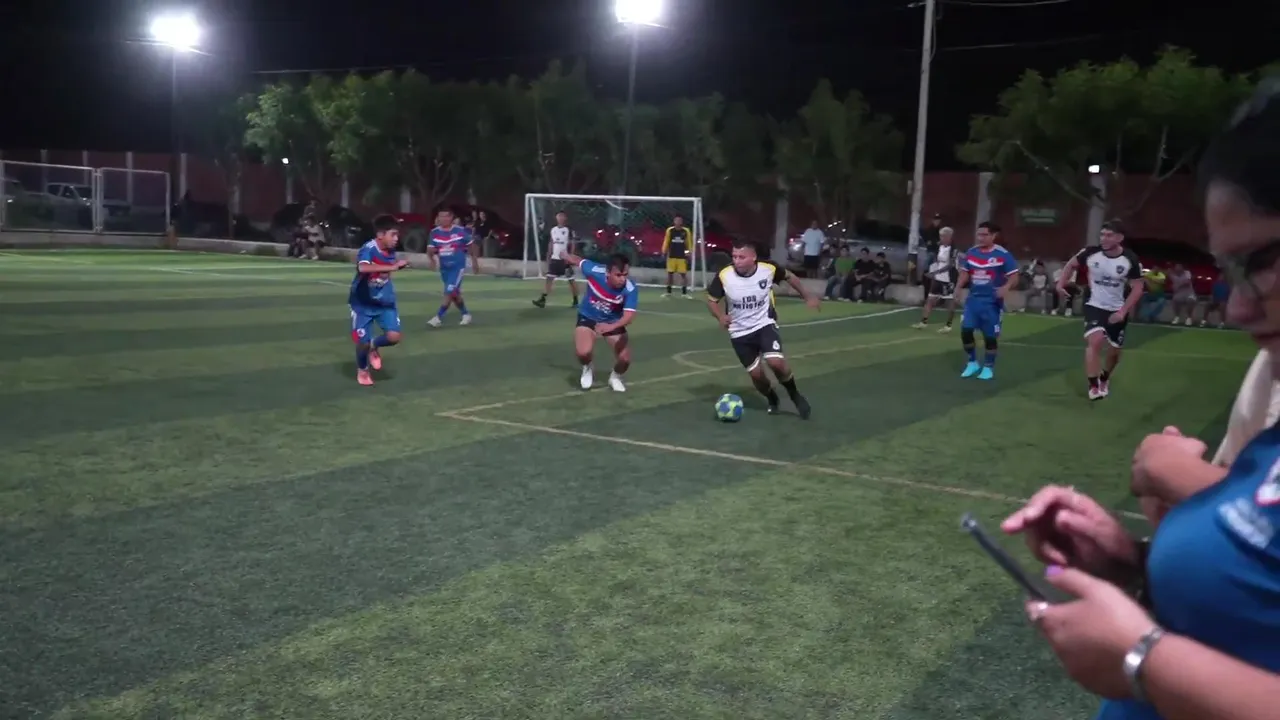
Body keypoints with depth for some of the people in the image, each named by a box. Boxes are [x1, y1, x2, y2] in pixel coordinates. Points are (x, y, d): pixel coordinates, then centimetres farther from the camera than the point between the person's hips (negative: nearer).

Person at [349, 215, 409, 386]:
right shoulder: (368, 249, -26)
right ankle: (362, 370, 30)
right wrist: (392, 267, -52)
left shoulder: (390, 251, -7)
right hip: (363, 303, -4)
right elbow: (363, 268, -50)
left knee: (394, 336, -14)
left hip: (384, 302, 4)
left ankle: (374, 346, 21)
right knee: (362, 342, -2)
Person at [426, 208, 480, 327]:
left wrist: (475, 262, 6)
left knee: (449, 293, -14)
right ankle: (466, 315, 31)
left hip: (458, 267, -5)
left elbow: (471, 245, 2)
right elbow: (429, 250, -2)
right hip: (444, 268, 5)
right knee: (455, 294, 14)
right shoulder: (434, 232, -3)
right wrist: (432, 258, -25)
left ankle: (438, 317, -13)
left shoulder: (460, 231, -11)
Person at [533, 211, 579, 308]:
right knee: (549, 278, -2)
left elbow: (572, 245, -9)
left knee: (571, 280, 3)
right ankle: (543, 300, -4)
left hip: (565, 260, -5)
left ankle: (575, 301, 12)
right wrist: (548, 257, 12)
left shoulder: (568, 230, -8)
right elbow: (551, 244, 16)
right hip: (554, 259, 5)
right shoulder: (553, 230, 10)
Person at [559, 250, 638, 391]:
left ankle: (615, 377, 31)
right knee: (583, 352, -24)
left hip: (613, 322, 1)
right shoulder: (594, 270, -31)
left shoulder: (631, 289, -33)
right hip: (588, 317, 0)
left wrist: (610, 327, -60)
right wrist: (566, 256, 14)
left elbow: (629, 316, -40)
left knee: (625, 359, -8)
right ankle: (587, 369, 15)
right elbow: (577, 260, -9)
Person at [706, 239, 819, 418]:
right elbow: (711, 299, -2)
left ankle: (795, 395, 5)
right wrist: (720, 316, -22)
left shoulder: (769, 269, -17)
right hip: (740, 333, 1)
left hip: (765, 325, -1)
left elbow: (789, 277, 6)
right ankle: (772, 400, 38)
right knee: (756, 373, 6)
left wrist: (807, 297, 13)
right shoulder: (724, 276, -19)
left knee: (776, 362, -24)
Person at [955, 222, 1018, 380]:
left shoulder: (1003, 255, -11)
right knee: (965, 330, -3)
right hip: (973, 298, 4)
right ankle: (972, 362, 17)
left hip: (992, 301, -4)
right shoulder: (971, 252, 3)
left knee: (990, 335, 4)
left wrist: (1005, 287, -28)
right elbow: (965, 273, 14)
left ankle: (988, 367, 21)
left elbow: (1014, 276, -9)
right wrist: (957, 288, -1)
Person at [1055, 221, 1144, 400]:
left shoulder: (1130, 260, -17)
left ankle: (1104, 379, 44)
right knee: (1095, 340, -25)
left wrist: (1123, 311, -19)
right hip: (1095, 306, -1)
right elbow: (1071, 263, 7)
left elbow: (1137, 288, -9)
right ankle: (1093, 386, -20)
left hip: (1117, 311, 1)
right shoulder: (1091, 252, -14)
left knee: (1115, 350, 13)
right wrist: (1061, 283, -6)